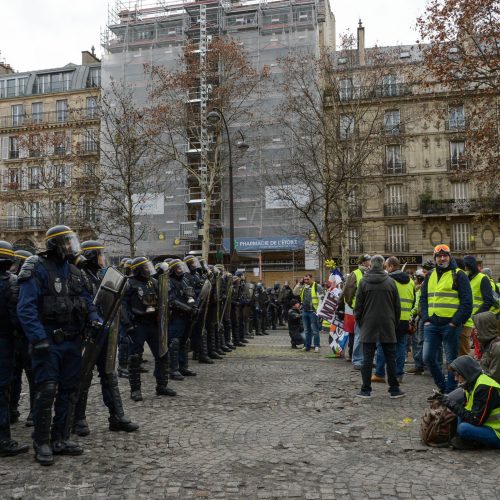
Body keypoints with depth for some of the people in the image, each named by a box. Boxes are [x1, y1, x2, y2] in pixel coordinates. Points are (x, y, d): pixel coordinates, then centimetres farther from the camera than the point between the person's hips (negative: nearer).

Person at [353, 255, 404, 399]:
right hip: (387, 327, 1)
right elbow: (397, 306, 4)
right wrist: (395, 323, 14)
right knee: (390, 358, 8)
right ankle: (394, 389, 11)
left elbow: (358, 306, 0)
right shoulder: (390, 282, 0)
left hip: (368, 326, 0)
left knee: (367, 358, 3)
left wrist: (359, 323, 10)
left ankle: (366, 390, 6)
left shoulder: (363, 282, -2)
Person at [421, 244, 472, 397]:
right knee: (428, 358, 3)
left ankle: (450, 392, 15)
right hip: (431, 325, 5)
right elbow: (423, 299, 15)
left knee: (451, 361, 4)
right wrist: (426, 319, 2)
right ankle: (442, 387, 22)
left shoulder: (458, 275, -2)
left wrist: (455, 322, -13)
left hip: (450, 325, -5)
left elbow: (467, 302, -7)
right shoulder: (430, 276, 14)